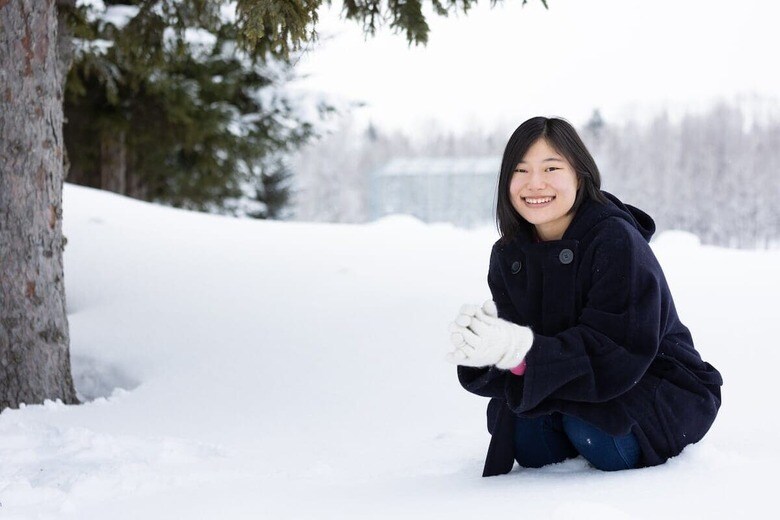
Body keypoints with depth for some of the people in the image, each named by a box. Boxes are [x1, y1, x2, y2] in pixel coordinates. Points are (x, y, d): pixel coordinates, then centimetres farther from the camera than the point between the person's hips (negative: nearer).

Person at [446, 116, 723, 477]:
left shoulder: (617, 240, -24)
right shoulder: (508, 255, -4)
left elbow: (617, 353, -32)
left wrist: (523, 351, -45)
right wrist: (481, 349, -37)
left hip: (658, 387, -5)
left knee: (591, 434, -32)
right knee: (529, 447, -22)